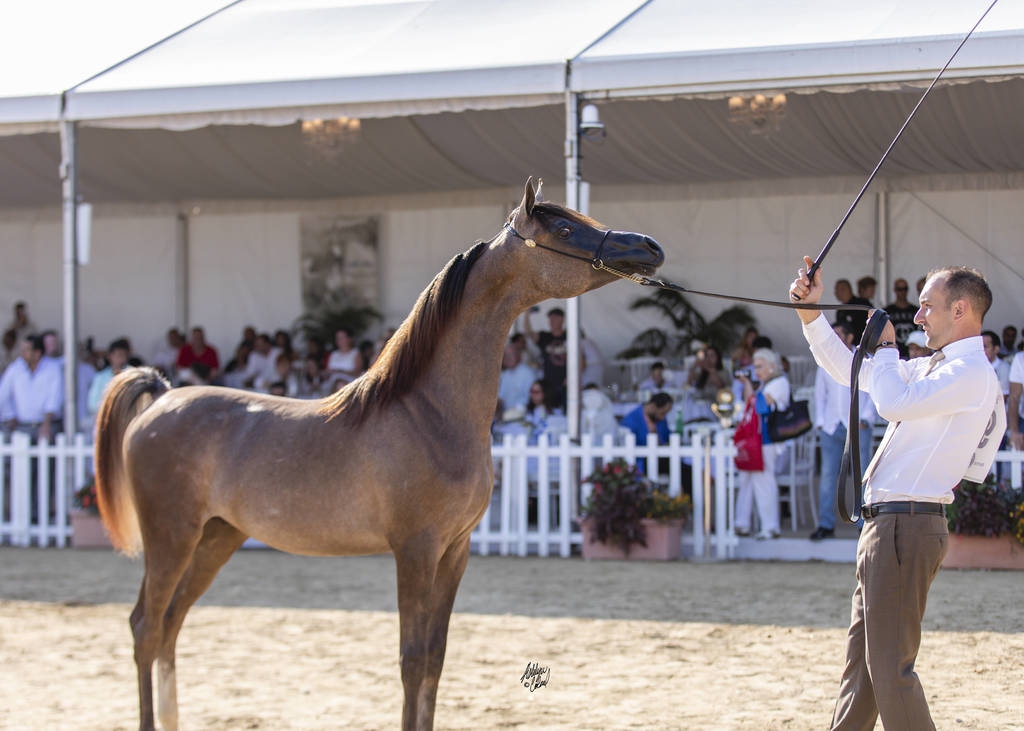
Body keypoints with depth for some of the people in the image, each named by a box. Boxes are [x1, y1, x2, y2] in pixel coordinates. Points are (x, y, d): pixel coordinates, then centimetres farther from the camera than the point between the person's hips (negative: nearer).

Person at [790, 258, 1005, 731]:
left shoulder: (971, 373, -11)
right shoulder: (935, 368, 20)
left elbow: (893, 402, -22)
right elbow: (847, 370, 28)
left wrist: (885, 346, -4)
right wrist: (811, 314, 19)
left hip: (907, 527, -10)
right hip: (885, 525, 10)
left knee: (890, 666, -12)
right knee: (861, 657, 15)